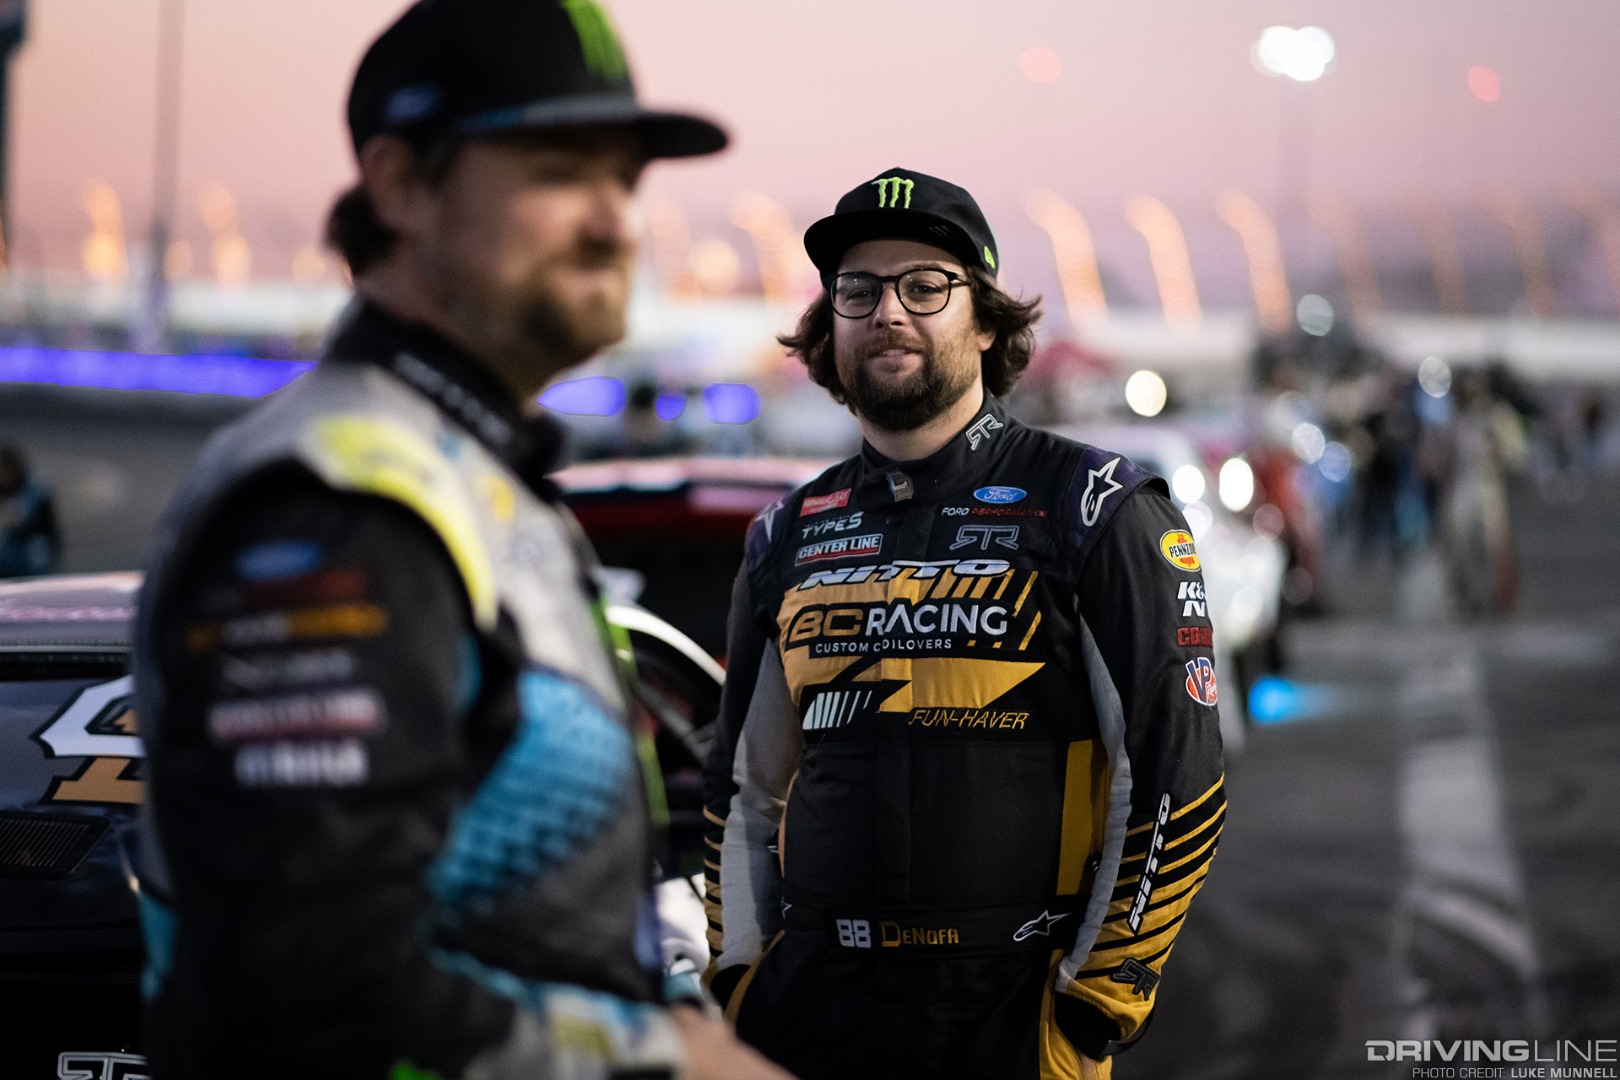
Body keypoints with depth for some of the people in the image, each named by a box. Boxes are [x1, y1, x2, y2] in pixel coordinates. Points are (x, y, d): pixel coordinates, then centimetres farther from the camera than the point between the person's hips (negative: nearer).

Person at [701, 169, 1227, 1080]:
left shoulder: (1099, 510, -3)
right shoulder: (790, 535, 11)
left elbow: (1174, 778, -6)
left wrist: (1094, 1006, -8)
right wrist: (735, 974, 10)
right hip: (808, 1006, 4)